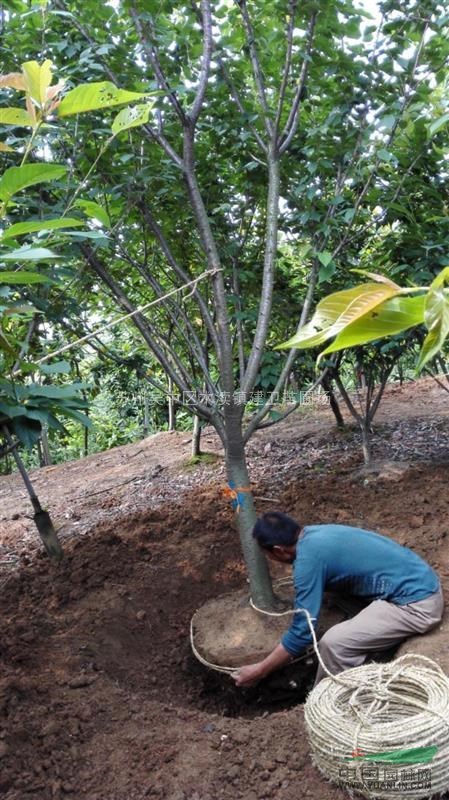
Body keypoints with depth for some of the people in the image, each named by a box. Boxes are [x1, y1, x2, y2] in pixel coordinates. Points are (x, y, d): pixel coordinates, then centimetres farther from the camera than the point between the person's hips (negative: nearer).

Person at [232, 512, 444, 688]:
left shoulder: (308, 560, -19)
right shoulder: (314, 533, 7)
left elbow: (302, 632, -15)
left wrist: (259, 671, -6)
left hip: (416, 604, -10)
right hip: (421, 583, 10)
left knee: (334, 644, -16)